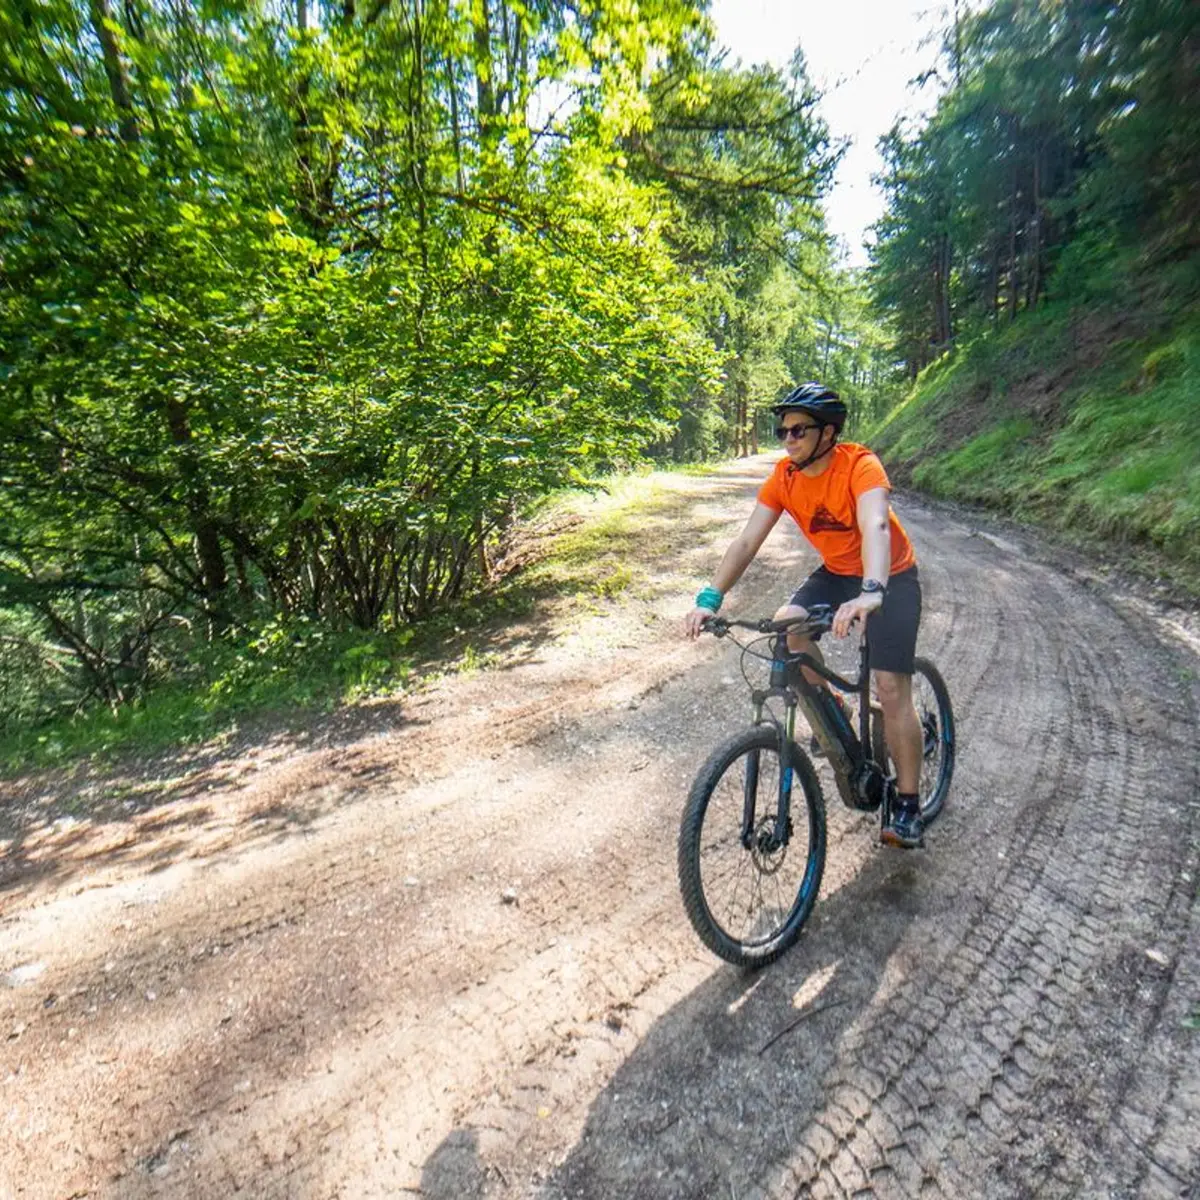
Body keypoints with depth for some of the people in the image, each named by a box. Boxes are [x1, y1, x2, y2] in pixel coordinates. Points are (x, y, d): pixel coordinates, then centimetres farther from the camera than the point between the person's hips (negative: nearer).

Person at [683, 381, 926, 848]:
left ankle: (907, 804, 4)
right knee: (786, 625, -24)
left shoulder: (859, 466, -27)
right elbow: (747, 540, -17)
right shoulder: (785, 476, -12)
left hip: (891, 578, -5)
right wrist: (710, 598, -29)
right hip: (836, 572, 5)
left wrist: (871, 593, -62)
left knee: (891, 688, -12)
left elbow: (876, 527, -44)